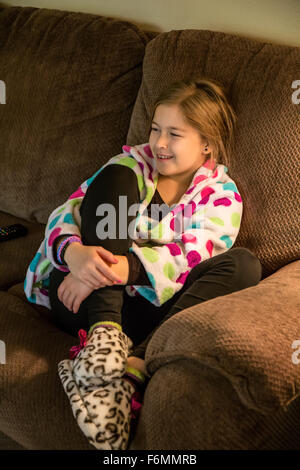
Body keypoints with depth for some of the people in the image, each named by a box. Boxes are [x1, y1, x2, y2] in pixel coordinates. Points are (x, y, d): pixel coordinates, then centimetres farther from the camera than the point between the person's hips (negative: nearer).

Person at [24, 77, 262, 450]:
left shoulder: (221, 194, 7)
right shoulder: (130, 164, 13)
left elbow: (192, 255, -12)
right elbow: (66, 214, 1)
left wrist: (121, 268, -30)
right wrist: (74, 253, -24)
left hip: (142, 312, -1)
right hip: (81, 298, 1)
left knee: (243, 264, -22)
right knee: (115, 178, -15)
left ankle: (133, 367, -40)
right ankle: (104, 334, -33)